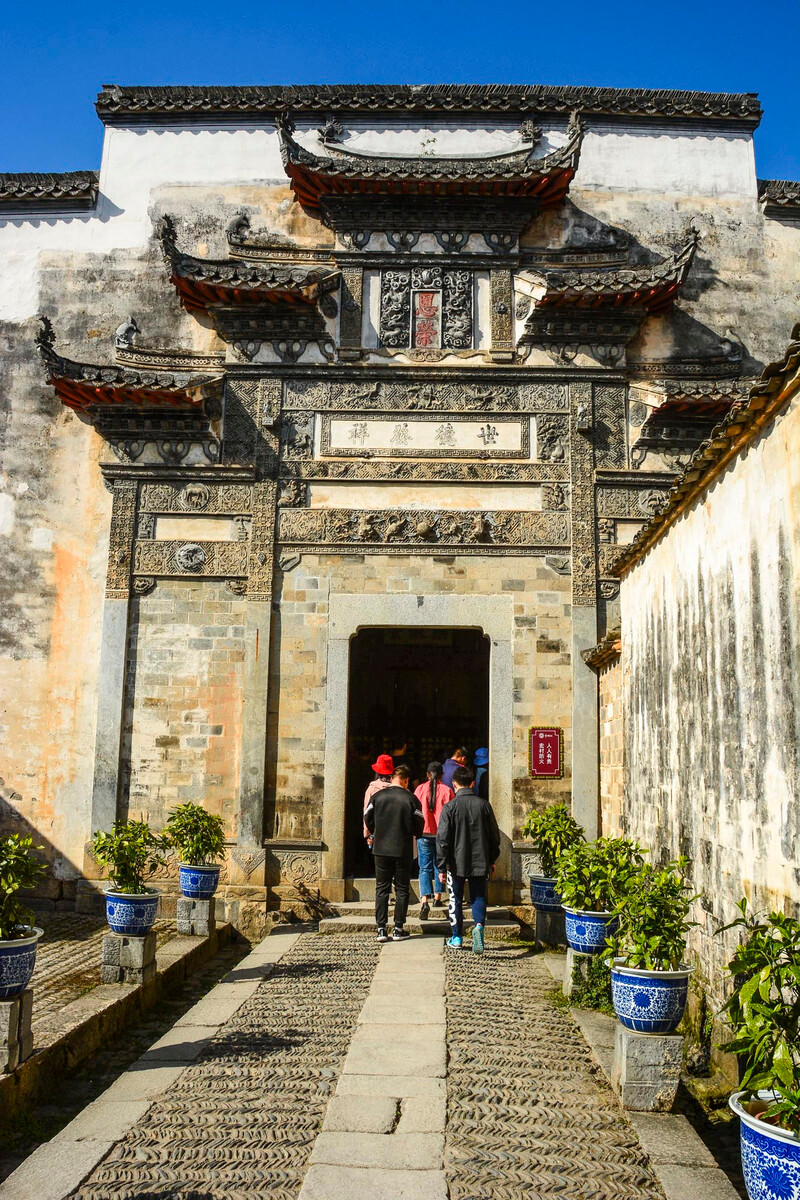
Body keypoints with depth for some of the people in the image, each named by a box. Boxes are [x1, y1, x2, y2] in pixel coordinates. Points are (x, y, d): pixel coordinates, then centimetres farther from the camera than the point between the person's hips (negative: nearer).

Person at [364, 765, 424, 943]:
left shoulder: (378, 796, -2)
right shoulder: (411, 798, -8)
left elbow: (368, 818, 5)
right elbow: (419, 824, -4)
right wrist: (414, 835, 18)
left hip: (381, 849, 2)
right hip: (403, 850, -2)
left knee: (381, 889, 9)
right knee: (402, 889, 9)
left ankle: (381, 929, 6)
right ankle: (398, 929, 10)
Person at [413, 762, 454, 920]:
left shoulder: (420, 789, -1)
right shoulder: (447, 790, -3)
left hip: (424, 833, 0)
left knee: (425, 868, 0)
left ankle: (424, 900, -17)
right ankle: (437, 897, 25)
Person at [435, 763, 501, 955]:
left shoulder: (450, 807, -10)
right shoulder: (484, 805, -2)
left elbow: (442, 840, -10)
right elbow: (494, 836, 5)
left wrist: (441, 867, -3)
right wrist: (492, 859, 18)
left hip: (457, 863, -1)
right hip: (480, 862, 2)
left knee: (456, 899, 13)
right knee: (478, 897, 11)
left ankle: (457, 938, 20)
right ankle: (478, 926, -14)